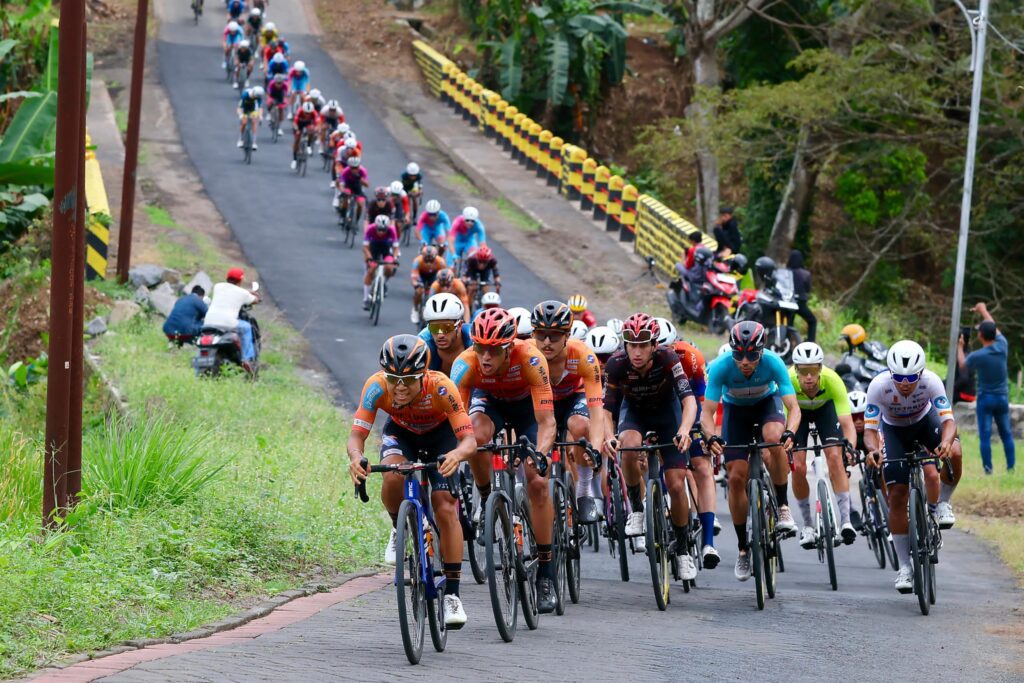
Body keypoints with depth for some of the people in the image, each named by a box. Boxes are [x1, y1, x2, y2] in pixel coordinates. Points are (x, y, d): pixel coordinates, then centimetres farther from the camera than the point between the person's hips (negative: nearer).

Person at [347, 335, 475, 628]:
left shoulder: (440, 387, -38)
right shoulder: (377, 386, -33)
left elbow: (470, 439, -41)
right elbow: (357, 434, -34)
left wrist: (457, 454, -64)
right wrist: (356, 457, -57)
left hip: (440, 434, -1)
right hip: (400, 432, 1)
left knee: (446, 508, -17)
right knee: (393, 477, -32)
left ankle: (452, 595, -9)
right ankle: (400, 530, 0)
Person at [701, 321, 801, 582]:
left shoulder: (773, 363, -33)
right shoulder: (721, 367, -33)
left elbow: (793, 407, -33)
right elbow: (707, 413, -31)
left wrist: (789, 433, -53)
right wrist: (712, 437, -52)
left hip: (767, 403, -1)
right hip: (735, 409, 1)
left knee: (775, 439, -35)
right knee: (736, 477, -8)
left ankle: (783, 508, -19)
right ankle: (743, 548, 7)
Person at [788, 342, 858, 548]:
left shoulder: (832, 380, -38)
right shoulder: (788, 381, -38)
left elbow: (847, 423, -40)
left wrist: (850, 447, -57)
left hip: (825, 407, 0)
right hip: (798, 410, 0)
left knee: (835, 458, -19)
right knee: (798, 467, -12)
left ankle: (846, 520, -16)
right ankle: (808, 525, 5)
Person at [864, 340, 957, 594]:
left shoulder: (931, 381, -32)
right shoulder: (879, 385, -32)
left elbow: (948, 420, -35)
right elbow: (870, 429, -29)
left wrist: (946, 442, -57)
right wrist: (872, 450, -51)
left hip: (925, 421, 1)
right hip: (894, 429, -1)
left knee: (954, 453, -31)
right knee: (897, 495, -9)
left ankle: (938, 506, -2)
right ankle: (904, 565, 0)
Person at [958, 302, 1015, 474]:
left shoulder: (977, 356, -17)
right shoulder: (1002, 346, -7)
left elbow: (963, 365, 6)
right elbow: (995, 329, 14)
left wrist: (960, 347, 23)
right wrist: (983, 311, 30)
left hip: (985, 398, -4)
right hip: (1002, 397, 4)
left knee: (985, 436, -1)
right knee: (1006, 434, 10)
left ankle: (988, 469, -6)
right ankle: (1011, 467, 8)